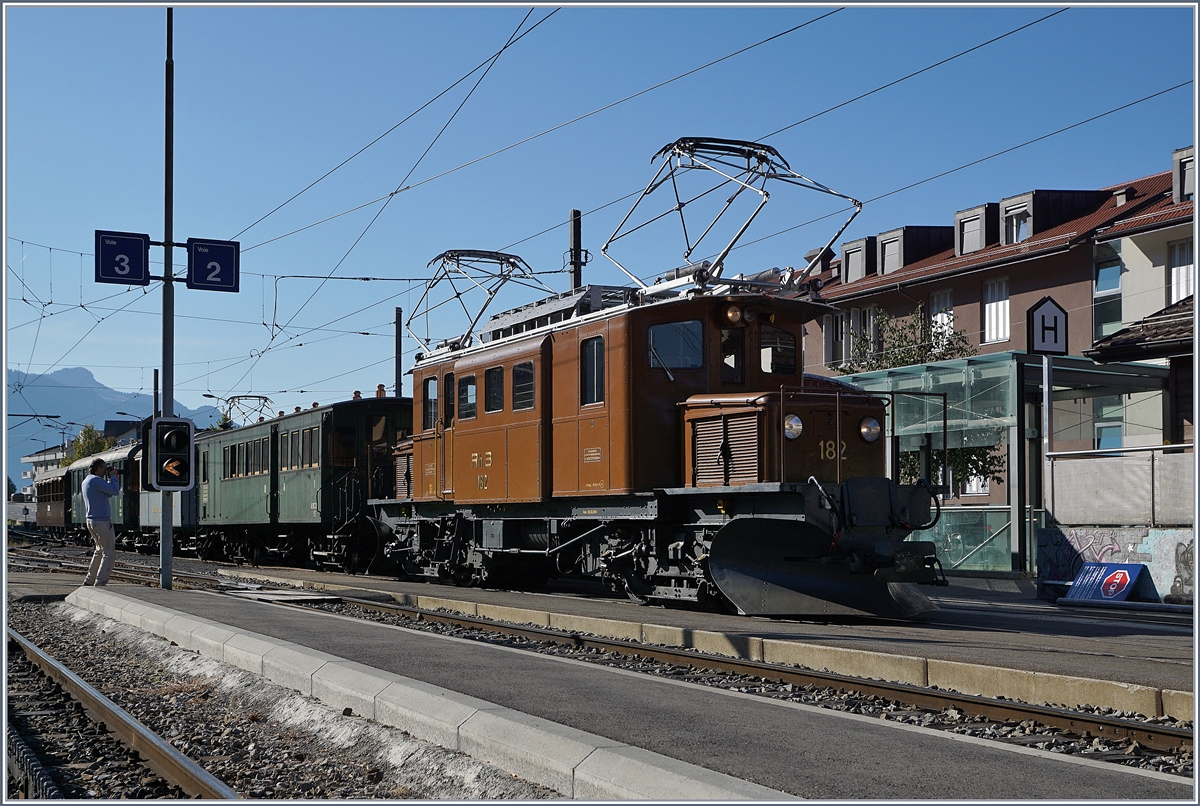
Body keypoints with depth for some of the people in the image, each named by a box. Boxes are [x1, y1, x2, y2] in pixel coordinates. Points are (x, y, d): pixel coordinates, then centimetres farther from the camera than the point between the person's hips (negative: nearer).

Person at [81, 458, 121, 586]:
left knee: (100, 550, 24)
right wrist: (113, 477, -4)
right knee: (109, 553, -6)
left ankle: (89, 579, 27)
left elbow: (108, 494, 20)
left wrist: (116, 479, 15)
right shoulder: (96, 480, -14)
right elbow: (115, 491, -19)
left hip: (91, 521, 10)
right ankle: (100, 583, -11)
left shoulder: (86, 481, 17)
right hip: (102, 521, -10)